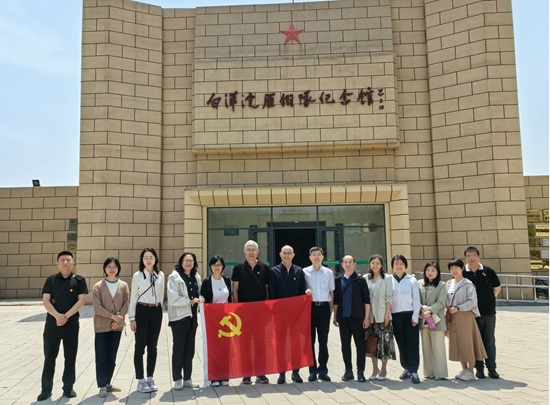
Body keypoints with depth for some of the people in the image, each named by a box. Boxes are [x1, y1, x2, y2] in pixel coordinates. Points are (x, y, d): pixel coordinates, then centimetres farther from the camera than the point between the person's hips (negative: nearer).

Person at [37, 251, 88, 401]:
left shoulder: (79, 280, 0)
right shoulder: (51, 280, 4)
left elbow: (81, 301, -6)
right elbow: (45, 301, -2)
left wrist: (66, 316, -15)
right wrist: (57, 315, -17)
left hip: (71, 324, -1)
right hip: (52, 323, 1)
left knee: (70, 357, 6)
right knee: (49, 357, 6)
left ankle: (68, 388, 17)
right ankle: (46, 389, 15)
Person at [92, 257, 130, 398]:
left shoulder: (124, 286, 4)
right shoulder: (98, 286, -2)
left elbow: (126, 305, 0)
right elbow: (97, 307, -9)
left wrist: (118, 320, -12)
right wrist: (113, 316, -16)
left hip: (117, 326, 3)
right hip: (102, 325, -3)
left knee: (112, 357, 10)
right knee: (101, 357, -2)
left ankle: (107, 383, 20)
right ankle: (102, 386, 3)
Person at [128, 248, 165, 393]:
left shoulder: (160, 275, 6)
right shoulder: (137, 275, -3)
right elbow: (133, 297, -3)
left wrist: (158, 309, 11)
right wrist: (132, 318, -5)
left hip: (156, 312, 3)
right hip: (142, 311, -3)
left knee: (153, 346, 9)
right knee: (140, 346, 2)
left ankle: (150, 378, 20)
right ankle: (141, 380, 11)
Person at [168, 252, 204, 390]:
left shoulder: (196, 277, 13)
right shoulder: (174, 277, -6)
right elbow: (173, 298, -15)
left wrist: (200, 299, -1)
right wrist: (190, 301, -15)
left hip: (192, 316, 6)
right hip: (179, 317, -6)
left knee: (190, 349, 11)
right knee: (178, 348, 1)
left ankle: (187, 378, 21)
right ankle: (177, 379, 11)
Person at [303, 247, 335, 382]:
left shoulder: (329, 273, 7)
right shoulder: (304, 272, 2)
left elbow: (331, 293, 9)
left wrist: (330, 310, 4)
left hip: (324, 307, 1)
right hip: (310, 307, -1)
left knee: (323, 340, 6)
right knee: (310, 339, 4)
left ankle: (323, 370, 16)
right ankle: (312, 370, 14)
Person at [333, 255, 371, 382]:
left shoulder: (360, 280, -1)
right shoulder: (338, 280, 7)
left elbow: (366, 300, -2)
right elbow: (335, 300, 10)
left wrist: (367, 317, -7)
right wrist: (335, 316, 7)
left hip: (357, 317, -3)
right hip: (343, 318, 3)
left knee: (360, 345, 1)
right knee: (345, 345, 9)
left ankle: (360, 372, 12)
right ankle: (348, 371, 20)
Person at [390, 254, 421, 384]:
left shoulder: (412, 280, 1)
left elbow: (416, 299, 0)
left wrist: (415, 316, -6)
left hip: (410, 314, -1)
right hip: (396, 315, 1)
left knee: (412, 343, -3)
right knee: (401, 344, 7)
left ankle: (414, 371, 2)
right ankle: (406, 368, 20)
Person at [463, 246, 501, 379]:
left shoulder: (488, 271, -1)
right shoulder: (462, 273, -3)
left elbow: (497, 288, 10)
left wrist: (489, 300, 7)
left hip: (489, 313, 1)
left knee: (490, 341, 8)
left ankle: (492, 368, 18)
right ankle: (479, 369, 16)